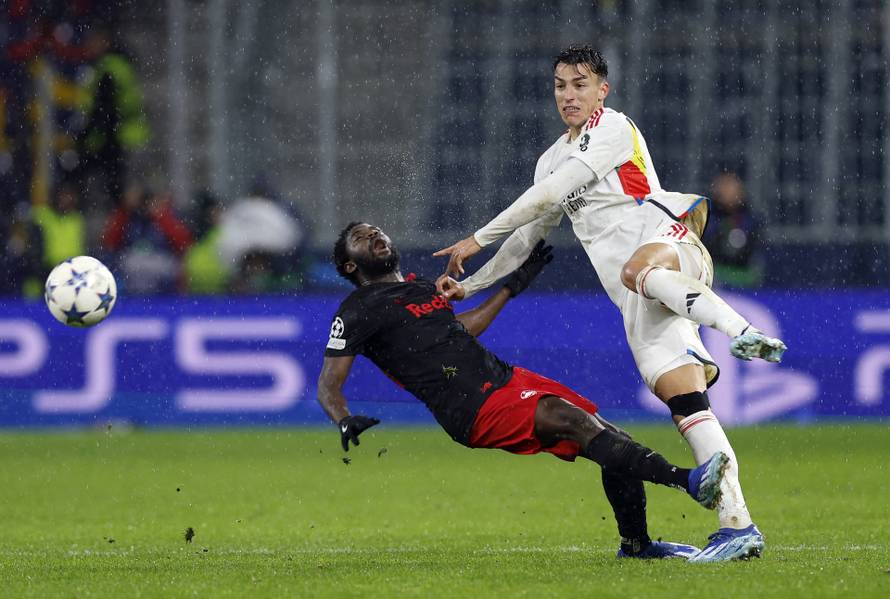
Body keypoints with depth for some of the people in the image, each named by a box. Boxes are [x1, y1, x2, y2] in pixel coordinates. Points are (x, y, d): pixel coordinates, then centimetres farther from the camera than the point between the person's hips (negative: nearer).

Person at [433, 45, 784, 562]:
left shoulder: (612, 127, 4)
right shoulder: (554, 159, 29)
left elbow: (547, 195, -4)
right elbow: (531, 236, 39)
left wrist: (478, 240, 0)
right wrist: (470, 285, 34)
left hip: (669, 244, -6)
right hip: (640, 303, 6)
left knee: (638, 270, -45)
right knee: (684, 402, -13)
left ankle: (744, 332, -51)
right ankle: (737, 526, -24)